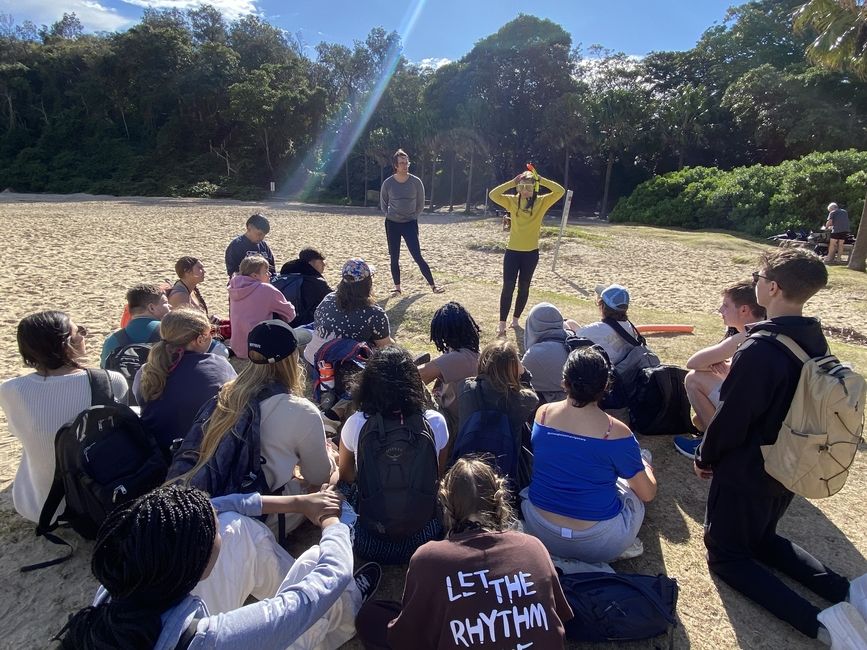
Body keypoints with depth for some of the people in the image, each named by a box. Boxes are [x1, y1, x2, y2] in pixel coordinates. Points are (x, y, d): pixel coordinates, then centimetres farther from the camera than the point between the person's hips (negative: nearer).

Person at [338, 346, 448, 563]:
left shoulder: (356, 423, -17)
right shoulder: (435, 422, -16)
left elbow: (345, 476, 3)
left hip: (368, 543, -1)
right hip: (421, 536, 1)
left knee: (343, 487, 25)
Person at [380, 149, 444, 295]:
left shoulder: (416, 182, -6)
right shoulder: (388, 183, -5)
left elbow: (420, 205, 5)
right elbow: (383, 205, 10)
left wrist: (411, 216, 2)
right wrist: (392, 215, 3)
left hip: (410, 224, -1)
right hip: (392, 224, 1)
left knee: (418, 257, -7)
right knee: (394, 258, 4)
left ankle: (433, 285, 3)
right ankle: (397, 288, 17)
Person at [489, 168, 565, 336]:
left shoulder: (541, 202, -3)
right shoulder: (512, 201, -1)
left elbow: (560, 191, -15)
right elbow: (493, 194, -13)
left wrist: (540, 180, -15)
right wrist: (512, 182, -13)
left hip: (531, 253, 1)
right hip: (512, 251, 0)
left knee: (523, 288, 10)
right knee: (508, 287, -4)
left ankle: (515, 319, 27)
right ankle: (502, 324, 0)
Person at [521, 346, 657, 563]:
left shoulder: (541, 413, -7)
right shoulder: (616, 433, -19)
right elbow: (648, 494, -5)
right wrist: (645, 465, 18)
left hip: (538, 531, 3)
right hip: (597, 546, -3)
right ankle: (624, 541, 16)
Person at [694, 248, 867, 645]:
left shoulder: (759, 350, -29)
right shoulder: (816, 341, -2)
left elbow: (731, 417, -21)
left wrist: (706, 456, -4)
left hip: (746, 470, -8)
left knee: (726, 554, 9)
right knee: (762, 539, 28)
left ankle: (818, 621, -8)